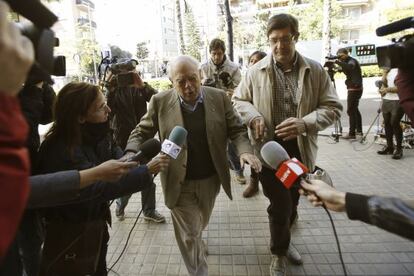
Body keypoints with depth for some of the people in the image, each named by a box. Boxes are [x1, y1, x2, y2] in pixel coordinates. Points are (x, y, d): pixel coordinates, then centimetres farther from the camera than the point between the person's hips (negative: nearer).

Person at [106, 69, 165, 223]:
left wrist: (142, 86, -29)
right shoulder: (113, 90, -5)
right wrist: (111, 91, -26)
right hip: (123, 143, -2)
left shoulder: (140, 86, 0)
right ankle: (120, 206, 37)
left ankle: (149, 211, 28)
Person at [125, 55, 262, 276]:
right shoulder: (160, 102, -9)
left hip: (210, 180, 3)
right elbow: (141, 132, -2)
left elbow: (236, 130, -2)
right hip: (179, 183, -2)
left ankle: (197, 241, 61)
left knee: (199, 226, 27)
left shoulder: (219, 98, -6)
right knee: (189, 236, 8)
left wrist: (244, 150, -22)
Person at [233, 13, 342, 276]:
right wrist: (254, 117, -14)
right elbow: (239, 100, 8)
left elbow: (333, 106, -1)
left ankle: (283, 241, 51)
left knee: (292, 202, 20)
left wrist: (305, 122, -19)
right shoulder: (256, 71, -2)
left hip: (300, 149, 3)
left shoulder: (315, 70, -2)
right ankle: (279, 251, 31)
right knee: (280, 205, 1)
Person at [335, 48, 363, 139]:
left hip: (354, 89, -10)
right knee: (355, 109, 17)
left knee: (351, 110, -11)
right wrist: (339, 68, -2)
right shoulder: (348, 61, 18)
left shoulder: (352, 61, -12)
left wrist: (337, 62, -39)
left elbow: (349, 67, -35)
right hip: (355, 89, 10)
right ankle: (359, 130, 27)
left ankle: (352, 133, -10)